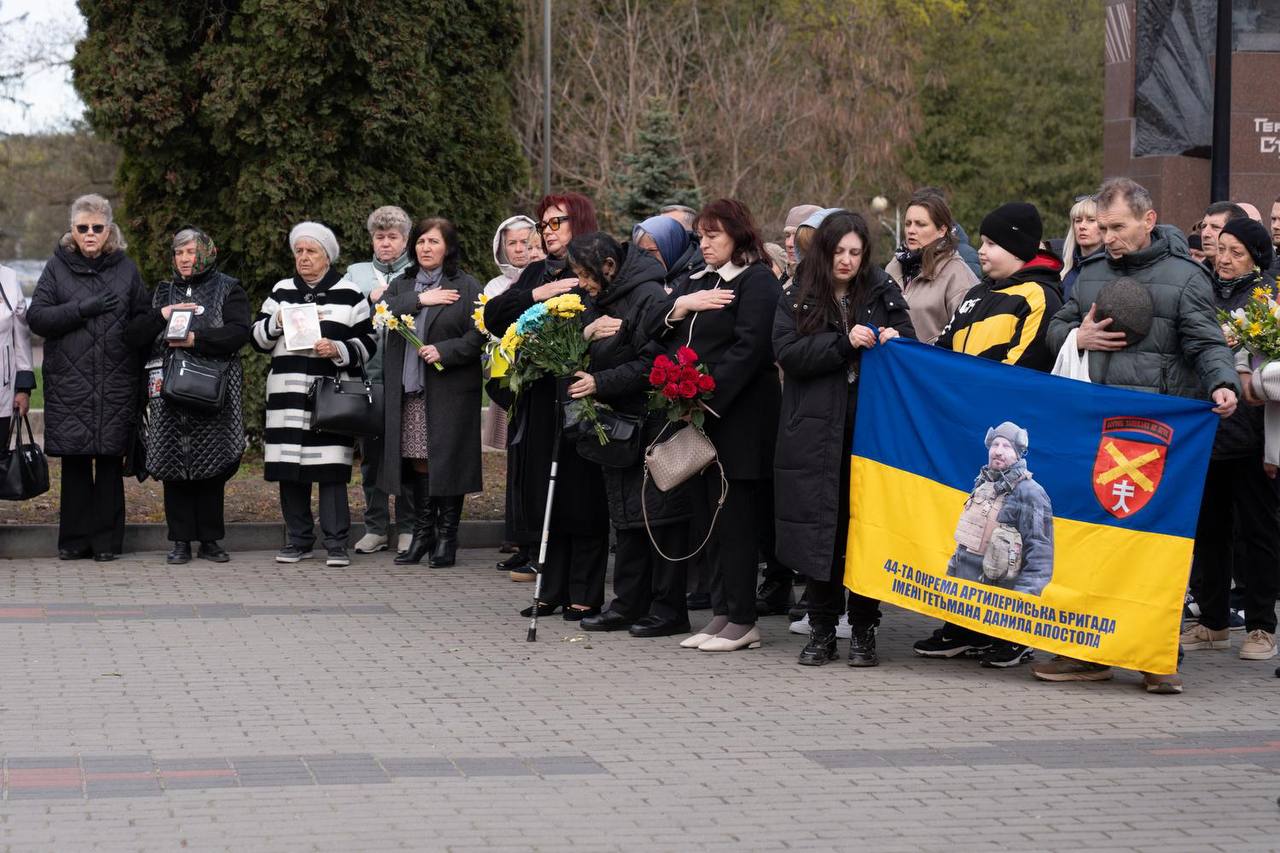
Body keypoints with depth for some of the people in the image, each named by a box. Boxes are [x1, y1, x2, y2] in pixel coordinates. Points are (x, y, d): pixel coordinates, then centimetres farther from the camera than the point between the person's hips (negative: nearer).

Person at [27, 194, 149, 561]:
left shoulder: (125, 268, 9)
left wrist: (140, 370, -3)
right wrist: (82, 309, -13)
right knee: (74, 460, 1)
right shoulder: (58, 266, 6)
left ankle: (107, 540, 6)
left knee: (110, 460, 0)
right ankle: (75, 538, 9)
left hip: (116, 385, 0)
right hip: (69, 383, 0)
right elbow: (36, 317, -1)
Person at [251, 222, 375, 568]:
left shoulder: (349, 293, 7)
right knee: (290, 467, 2)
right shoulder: (281, 291, 16)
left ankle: (336, 542, -2)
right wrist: (276, 322, -4)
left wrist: (337, 350, -12)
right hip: (288, 392, 3)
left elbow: (367, 344, 5)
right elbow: (258, 339, 15)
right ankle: (299, 540, 13)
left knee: (331, 467, -7)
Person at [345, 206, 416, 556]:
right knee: (370, 452, 6)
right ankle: (376, 526, 13)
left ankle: (407, 527, 7)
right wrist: (369, 299, -11)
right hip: (367, 373, 3)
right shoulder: (356, 273, 16)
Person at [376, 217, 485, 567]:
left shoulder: (466, 287, 0)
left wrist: (444, 351, -18)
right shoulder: (402, 285, 16)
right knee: (419, 461, 6)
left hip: (450, 390, -4)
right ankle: (423, 534, 16)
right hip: (409, 389, 4)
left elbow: (478, 335, -8)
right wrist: (420, 299, -11)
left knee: (448, 459, -3)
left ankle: (446, 538, 5)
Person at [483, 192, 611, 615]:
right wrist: (537, 295, -7)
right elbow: (493, 314, 5)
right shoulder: (536, 273, 16)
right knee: (543, 498, 8)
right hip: (540, 401, 6)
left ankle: (584, 594, 4)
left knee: (582, 497, -2)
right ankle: (552, 589, 15)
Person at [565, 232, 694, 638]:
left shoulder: (649, 297, -14)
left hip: (653, 424, -9)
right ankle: (629, 603, 19)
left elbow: (653, 364, -20)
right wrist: (587, 332, -4)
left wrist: (600, 383, -19)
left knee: (660, 514, -4)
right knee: (626, 516, 12)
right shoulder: (600, 301, 13)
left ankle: (669, 608, 1)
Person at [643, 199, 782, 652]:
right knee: (712, 517, 9)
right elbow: (652, 325, 12)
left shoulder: (757, 282, -6)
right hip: (698, 417, 8)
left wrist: (707, 395, -21)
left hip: (737, 419, -8)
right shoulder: (699, 281, 20)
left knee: (735, 520, -5)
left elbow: (748, 348, -17)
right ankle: (722, 613, 14)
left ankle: (741, 621, -1)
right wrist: (683, 304, -7)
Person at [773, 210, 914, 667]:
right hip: (816, 435, 0)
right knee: (820, 531, 1)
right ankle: (822, 631, 10)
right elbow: (788, 353, -7)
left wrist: (894, 340, -11)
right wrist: (845, 343, -18)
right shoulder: (796, 301, 7)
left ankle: (864, 630, 7)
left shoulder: (883, 294, 10)